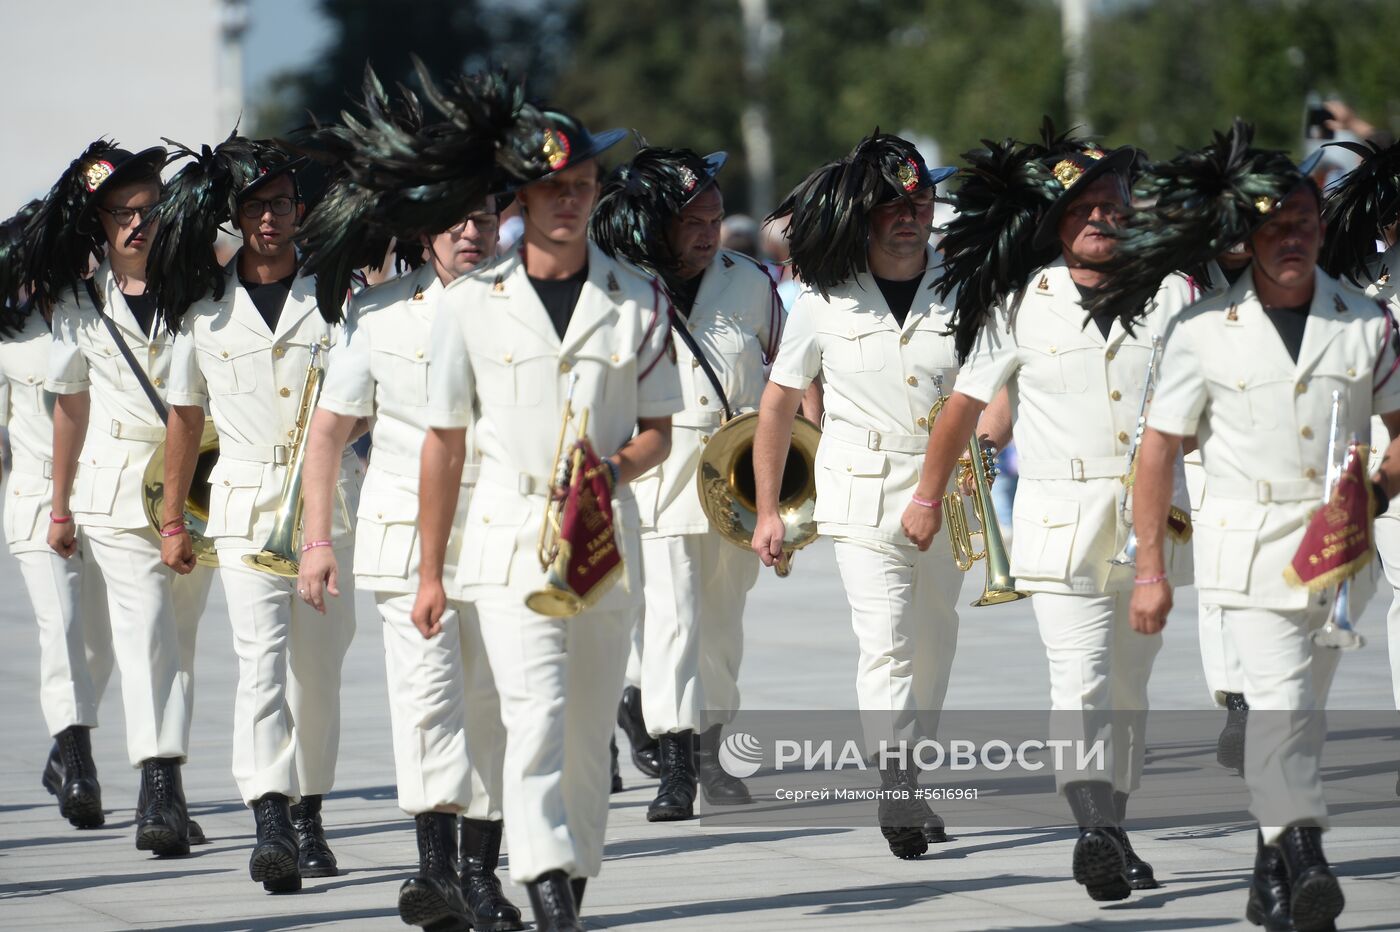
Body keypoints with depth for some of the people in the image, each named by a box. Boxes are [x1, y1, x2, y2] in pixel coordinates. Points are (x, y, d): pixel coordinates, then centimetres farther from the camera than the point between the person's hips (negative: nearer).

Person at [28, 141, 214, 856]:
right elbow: (71, 404, 15)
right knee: (145, 626, -16)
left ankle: (163, 799, 16)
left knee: (177, 637, 6)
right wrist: (61, 506, 18)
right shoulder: (79, 305, 6)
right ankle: (160, 786, -25)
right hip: (115, 490, -1)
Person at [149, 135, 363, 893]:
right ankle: (269, 825, -26)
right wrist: (172, 522, 16)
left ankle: (308, 816, 23)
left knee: (317, 667, 8)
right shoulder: (205, 305, 6)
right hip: (245, 504, -1)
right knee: (262, 658, -16)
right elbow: (186, 416, 14)